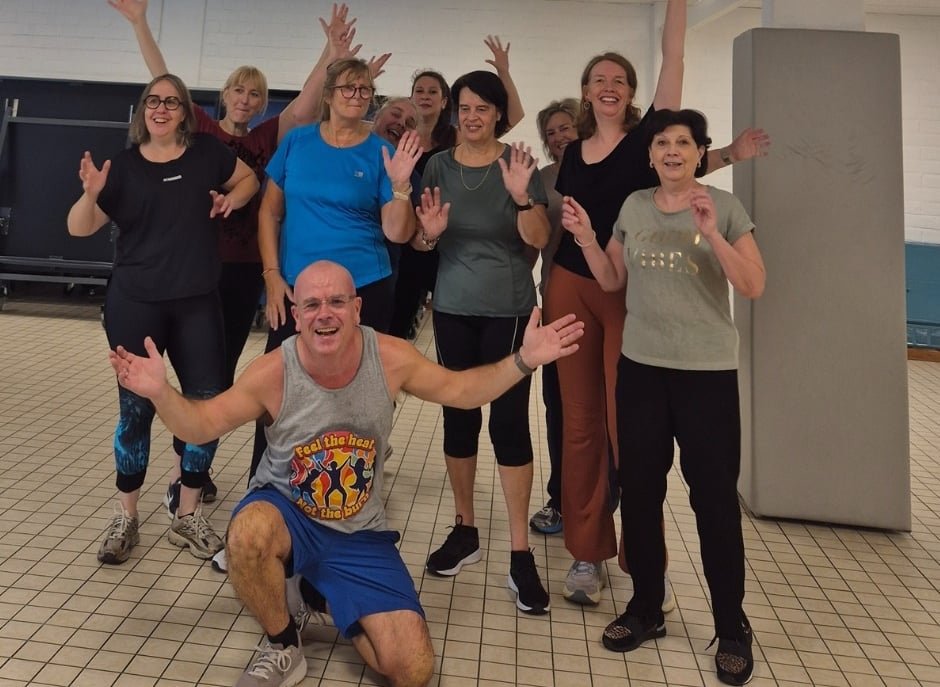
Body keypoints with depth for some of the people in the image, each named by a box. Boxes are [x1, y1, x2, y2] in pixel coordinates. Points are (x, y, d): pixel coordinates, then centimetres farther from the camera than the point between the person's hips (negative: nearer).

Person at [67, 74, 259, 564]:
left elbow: (250, 179, 19)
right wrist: (90, 194, -20)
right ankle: (126, 518, 19)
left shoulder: (206, 153, 3)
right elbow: (79, 228, 0)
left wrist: (231, 199, -2)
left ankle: (188, 514, 17)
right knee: (136, 410, 3)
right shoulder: (124, 165, 1)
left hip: (197, 303, 1)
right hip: (134, 305, -1)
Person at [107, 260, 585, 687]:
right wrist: (161, 392, -33)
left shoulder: (391, 358, -16)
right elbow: (202, 425, -12)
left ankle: (328, 600, 21)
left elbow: (461, 390, -2)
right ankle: (283, 647, -7)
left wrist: (523, 359, -13)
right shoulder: (272, 373, -20)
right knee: (247, 534, -41)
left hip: (360, 533, 1)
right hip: (286, 514, -1)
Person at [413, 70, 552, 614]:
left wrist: (521, 196, -23)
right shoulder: (440, 165, 7)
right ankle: (465, 532, 24)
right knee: (459, 415, 8)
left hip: (509, 310, -3)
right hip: (453, 308, 3)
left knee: (510, 420, -6)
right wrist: (429, 232, -14)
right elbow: (417, 242, 8)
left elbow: (539, 240, -7)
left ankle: (521, 554, 3)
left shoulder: (519, 162, -1)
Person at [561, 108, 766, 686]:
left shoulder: (725, 207, -4)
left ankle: (733, 627, 17)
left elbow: (754, 287, -11)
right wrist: (585, 237, -3)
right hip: (640, 366, 4)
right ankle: (646, 608, 26)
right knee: (639, 491, 9)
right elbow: (612, 281, 11)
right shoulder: (634, 206, 7)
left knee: (714, 497, 1)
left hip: (708, 371, -4)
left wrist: (711, 232, -22)